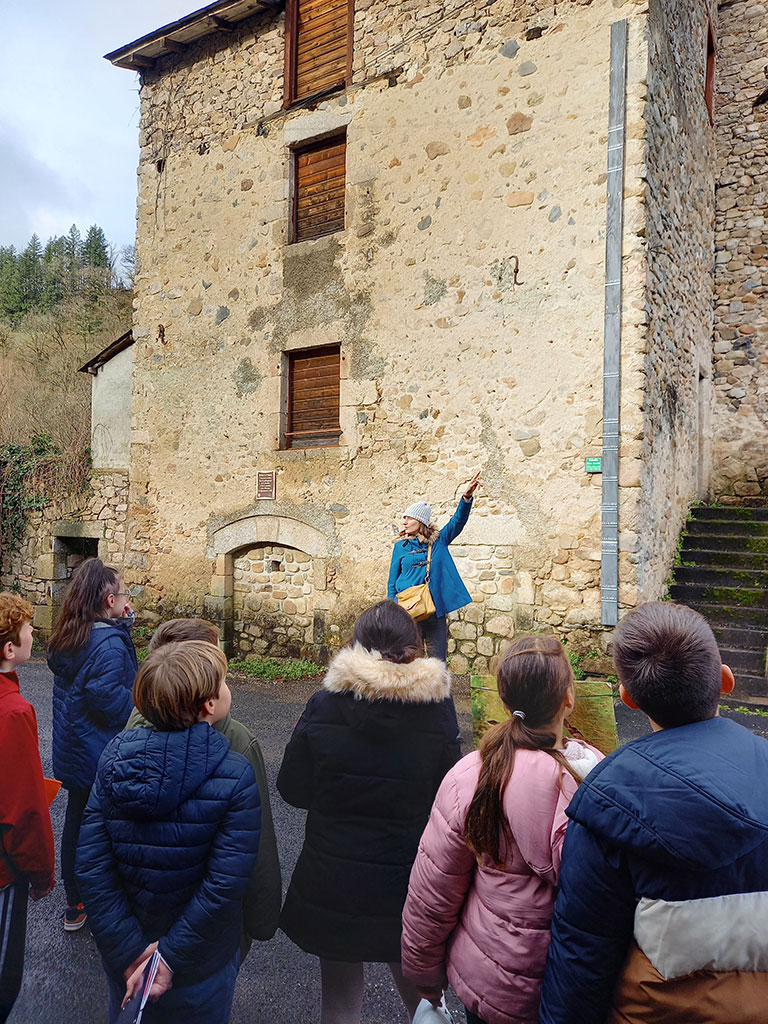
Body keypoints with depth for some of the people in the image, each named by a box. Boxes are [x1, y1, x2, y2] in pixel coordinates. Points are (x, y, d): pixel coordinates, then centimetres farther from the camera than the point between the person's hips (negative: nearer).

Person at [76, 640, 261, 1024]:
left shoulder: (115, 755, -16)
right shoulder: (236, 777, -26)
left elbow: (91, 866, -17)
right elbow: (224, 887, -27)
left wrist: (129, 951, -12)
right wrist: (171, 957, -15)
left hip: (126, 952, 3)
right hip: (200, 964, -3)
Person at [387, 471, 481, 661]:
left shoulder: (439, 541, 7)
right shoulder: (400, 547, 7)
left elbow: (458, 521, -7)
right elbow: (392, 583, 9)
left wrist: (467, 497, -24)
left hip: (436, 611, 0)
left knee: (438, 661, 5)